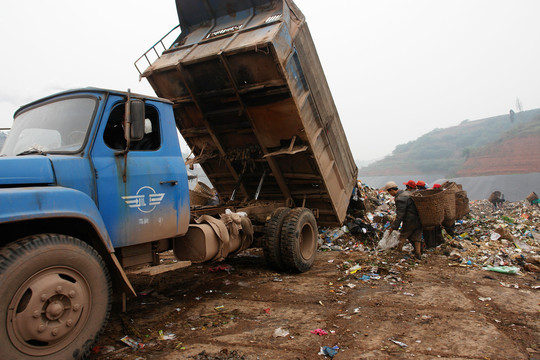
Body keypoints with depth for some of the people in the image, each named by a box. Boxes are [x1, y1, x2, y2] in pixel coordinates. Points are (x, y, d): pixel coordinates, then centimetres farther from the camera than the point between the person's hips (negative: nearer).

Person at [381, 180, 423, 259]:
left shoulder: (400, 198, -20)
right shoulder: (406, 193, 11)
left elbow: (400, 215, -22)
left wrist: (394, 227, -17)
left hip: (410, 222, -8)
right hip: (419, 220, 8)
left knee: (403, 236, 11)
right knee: (416, 238, 14)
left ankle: (399, 250, 20)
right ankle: (418, 254, 15)